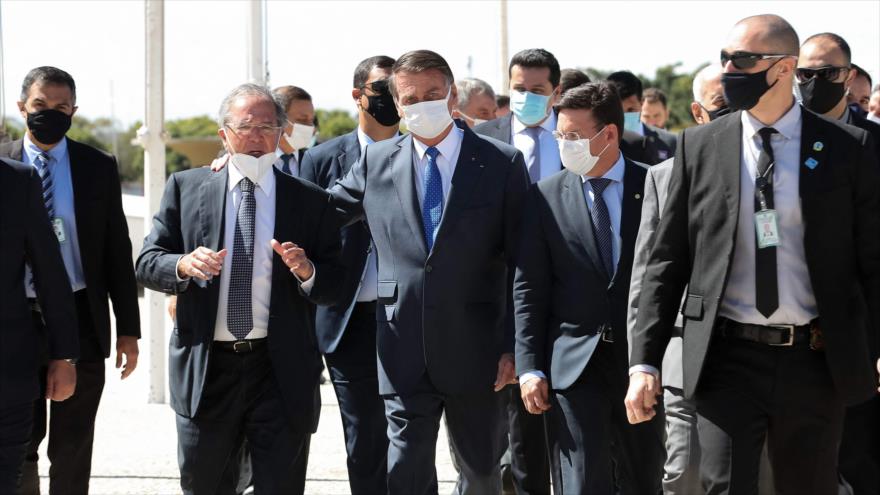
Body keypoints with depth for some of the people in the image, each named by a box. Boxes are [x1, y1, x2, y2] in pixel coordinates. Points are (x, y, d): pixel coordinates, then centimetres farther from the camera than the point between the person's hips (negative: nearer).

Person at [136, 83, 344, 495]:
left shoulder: (310, 201, 4)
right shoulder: (185, 188, 6)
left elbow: (335, 288, 2)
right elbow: (147, 264, 3)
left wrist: (307, 272, -19)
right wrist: (183, 266, -18)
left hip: (281, 372, -1)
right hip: (204, 368, 1)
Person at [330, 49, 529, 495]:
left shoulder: (502, 164, -1)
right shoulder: (376, 162, 6)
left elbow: (521, 265, -2)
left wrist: (512, 345, -7)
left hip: (476, 353, -1)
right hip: (405, 353, 1)